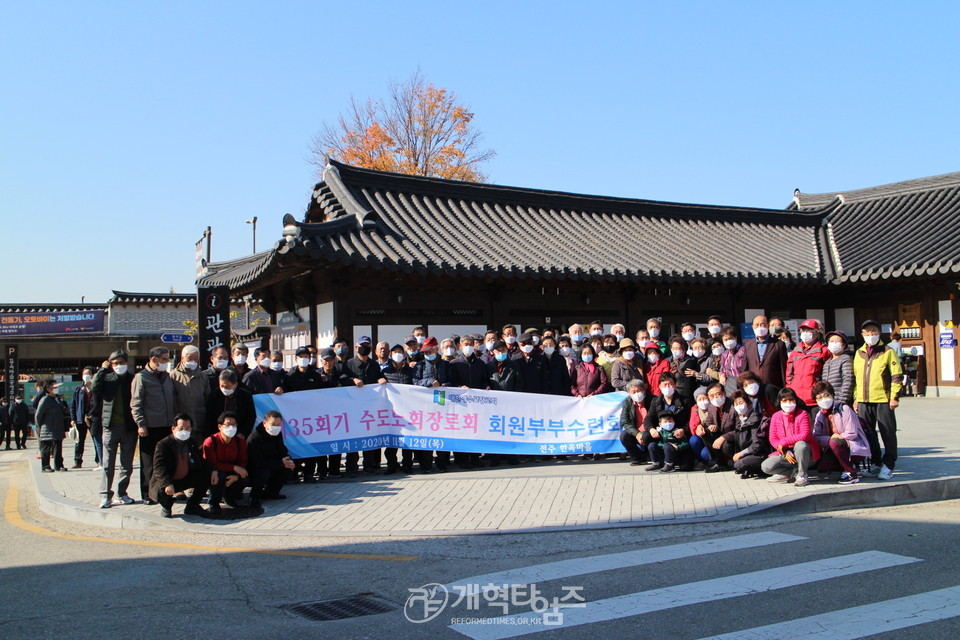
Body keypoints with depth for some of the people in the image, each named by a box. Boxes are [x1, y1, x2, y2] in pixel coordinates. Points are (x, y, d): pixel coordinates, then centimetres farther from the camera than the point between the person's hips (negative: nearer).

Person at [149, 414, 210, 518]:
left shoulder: (192, 443, 4)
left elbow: (202, 463, 5)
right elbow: (159, 467, -26)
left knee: (206, 478, -14)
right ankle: (166, 507, 4)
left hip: (186, 479, 5)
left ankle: (192, 506, 7)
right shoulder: (163, 444, -15)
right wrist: (167, 484, -42)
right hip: (169, 480, -5)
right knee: (162, 491, -36)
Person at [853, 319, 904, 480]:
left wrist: (895, 396, -9)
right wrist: (856, 398, 13)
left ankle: (888, 465, 8)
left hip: (883, 400, -5)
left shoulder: (887, 352, -1)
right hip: (864, 401, 5)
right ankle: (875, 463, 22)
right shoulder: (859, 353, 14)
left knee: (888, 433, 0)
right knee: (868, 434, 10)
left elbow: (897, 376, -3)